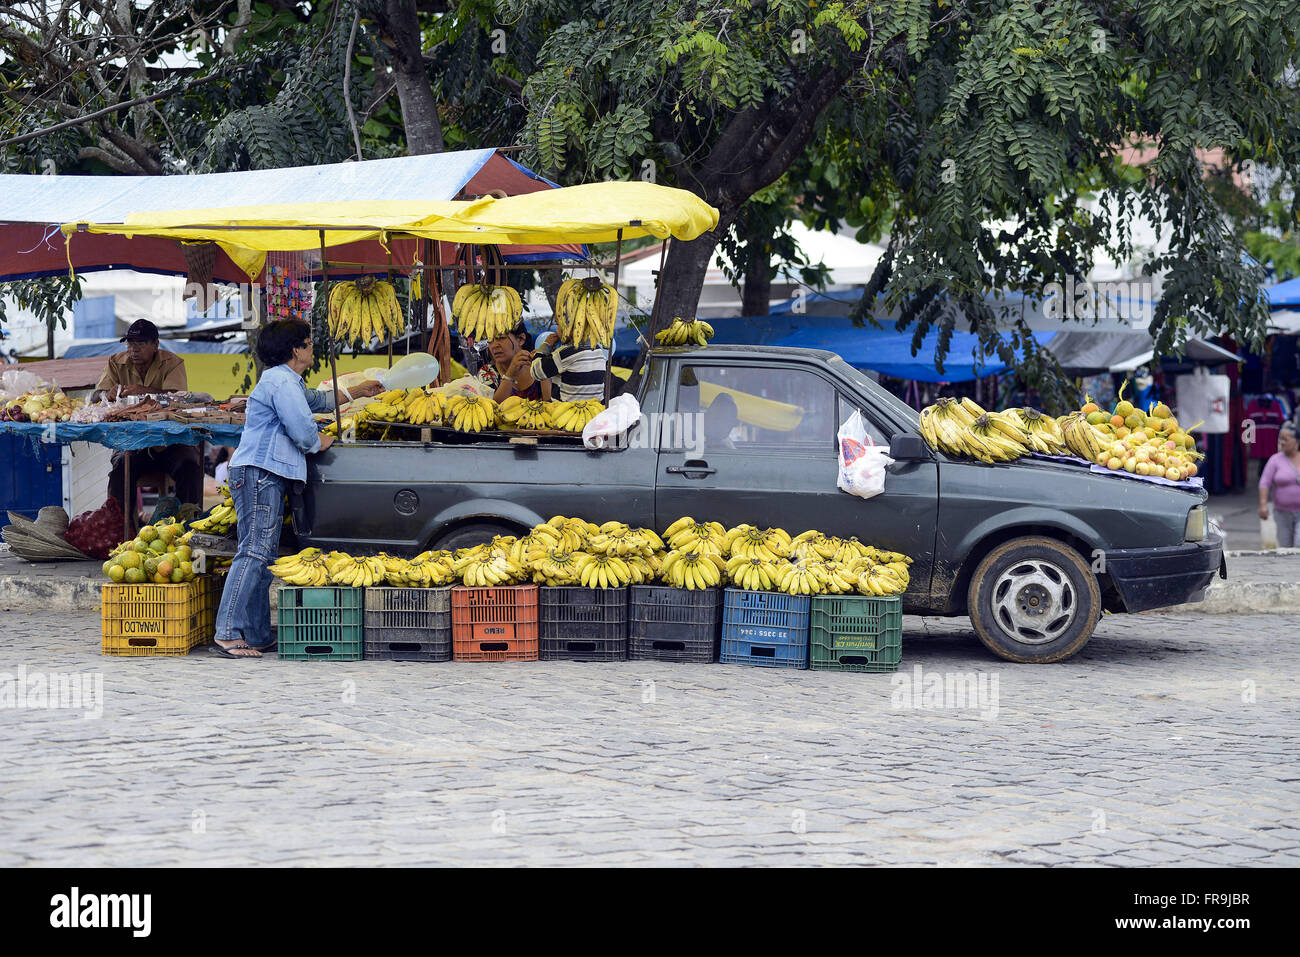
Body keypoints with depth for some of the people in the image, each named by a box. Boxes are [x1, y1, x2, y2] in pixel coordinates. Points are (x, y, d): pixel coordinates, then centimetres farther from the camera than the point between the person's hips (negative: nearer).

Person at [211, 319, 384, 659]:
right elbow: (303, 433, -17)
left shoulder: (288, 382, 25)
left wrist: (358, 391, 50)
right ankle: (227, 634, -21)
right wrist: (323, 442, 5)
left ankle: (257, 636, 10)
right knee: (254, 552, -16)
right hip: (260, 474, -11)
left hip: (265, 476, 11)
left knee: (263, 554, 9)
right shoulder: (282, 383, -10)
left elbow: (316, 400, 45)